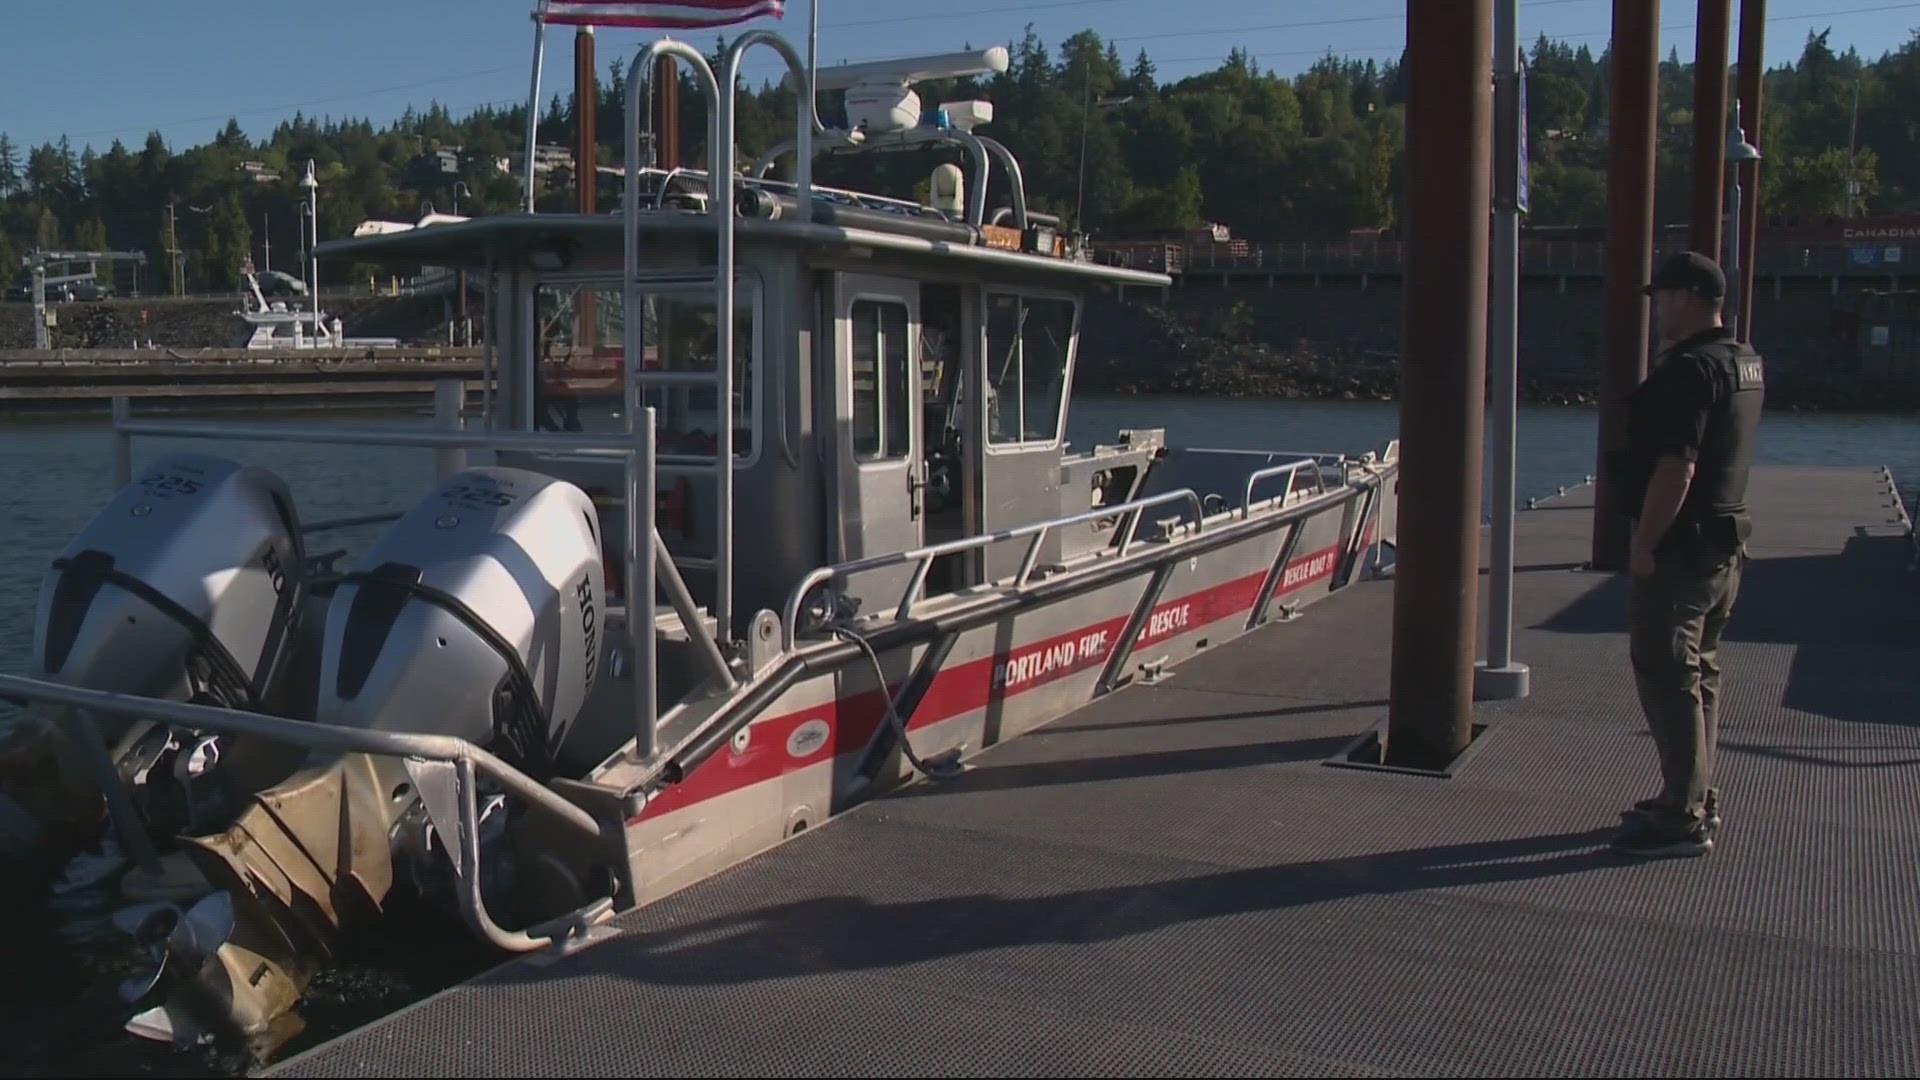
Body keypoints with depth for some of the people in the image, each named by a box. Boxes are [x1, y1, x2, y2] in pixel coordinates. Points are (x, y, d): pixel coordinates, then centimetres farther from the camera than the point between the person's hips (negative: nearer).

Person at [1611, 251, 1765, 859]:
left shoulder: (1690, 369, -19)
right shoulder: (1745, 363, 13)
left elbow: (1676, 467, -24)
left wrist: (1644, 543, -19)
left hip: (1682, 544, -10)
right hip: (1726, 540, 10)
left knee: (1667, 677, -6)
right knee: (1699, 672, 17)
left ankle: (1683, 819, -2)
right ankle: (1697, 802, 25)